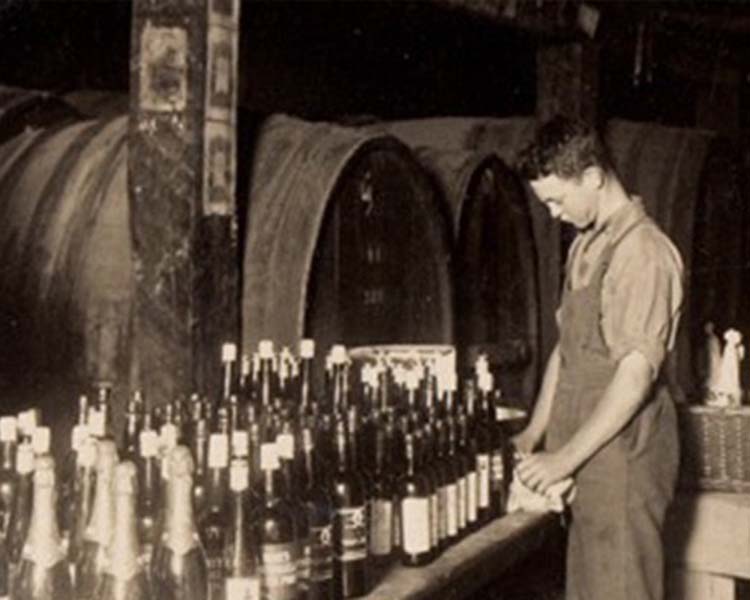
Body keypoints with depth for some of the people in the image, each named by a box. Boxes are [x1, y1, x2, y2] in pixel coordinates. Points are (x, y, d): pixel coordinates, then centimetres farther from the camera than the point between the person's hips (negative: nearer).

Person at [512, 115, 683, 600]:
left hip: (624, 452, -8)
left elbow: (637, 373, -21)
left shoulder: (644, 252, -16)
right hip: (587, 450, 8)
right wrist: (536, 432, 11)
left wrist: (566, 457, -19)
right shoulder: (585, 247, 12)